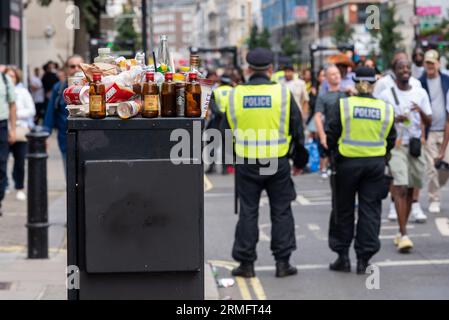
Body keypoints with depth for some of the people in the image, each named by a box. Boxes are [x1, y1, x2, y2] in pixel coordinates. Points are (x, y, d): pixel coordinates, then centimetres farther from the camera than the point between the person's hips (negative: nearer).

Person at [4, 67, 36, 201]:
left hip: (20, 129, 0)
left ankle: (20, 188, 11)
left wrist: (17, 114, -7)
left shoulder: (23, 92, 8)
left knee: (20, 162, 1)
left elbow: (31, 110, 5)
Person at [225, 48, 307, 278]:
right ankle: (282, 262, 10)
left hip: (246, 163, 1)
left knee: (248, 213, 8)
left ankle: (246, 263, 11)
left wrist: (230, 158, 24)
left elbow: (227, 130, 9)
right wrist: (300, 161, 15)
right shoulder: (282, 93, -5)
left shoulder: (235, 95, -2)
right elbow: (297, 130, 2)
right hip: (278, 163, -1)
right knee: (281, 212, 9)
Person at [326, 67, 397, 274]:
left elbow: (331, 136, -4)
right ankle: (363, 259, 7)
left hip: (348, 163, -1)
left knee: (343, 210, 11)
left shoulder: (343, 105, -7)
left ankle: (343, 256, 15)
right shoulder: (386, 109, 0)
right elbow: (391, 140, 6)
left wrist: (334, 152, 12)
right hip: (376, 164, 2)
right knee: (370, 210, 8)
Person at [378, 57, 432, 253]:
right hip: (396, 146, -4)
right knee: (400, 189, -13)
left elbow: (429, 122, 7)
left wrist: (421, 112, -14)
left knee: (410, 190, 9)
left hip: (416, 145, 4)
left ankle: (401, 233, 20)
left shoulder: (420, 93, 8)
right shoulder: (387, 95, -1)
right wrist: (396, 119, -18)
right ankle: (403, 235, -17)